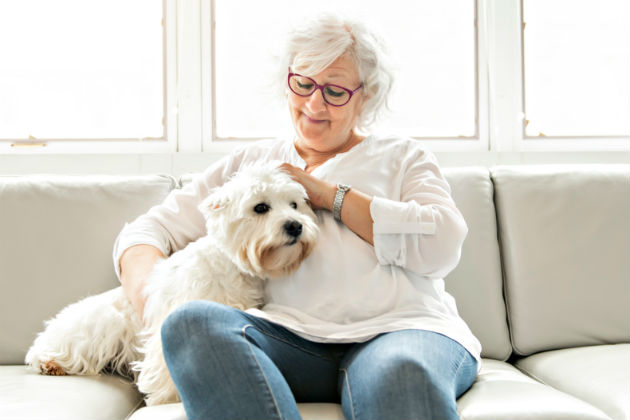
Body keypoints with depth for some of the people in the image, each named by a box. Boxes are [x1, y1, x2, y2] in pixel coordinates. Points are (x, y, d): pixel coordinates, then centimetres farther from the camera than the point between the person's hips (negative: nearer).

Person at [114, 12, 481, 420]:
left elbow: (442, 245, 0)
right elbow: (152, 229, 20)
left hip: (402, 328, -3)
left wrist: (329, 194, 0)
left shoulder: (402, 156, 20)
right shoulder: (250, 162, 25)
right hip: (291, 340, 4)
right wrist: (149, 291, -5)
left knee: (401, 375, -42)